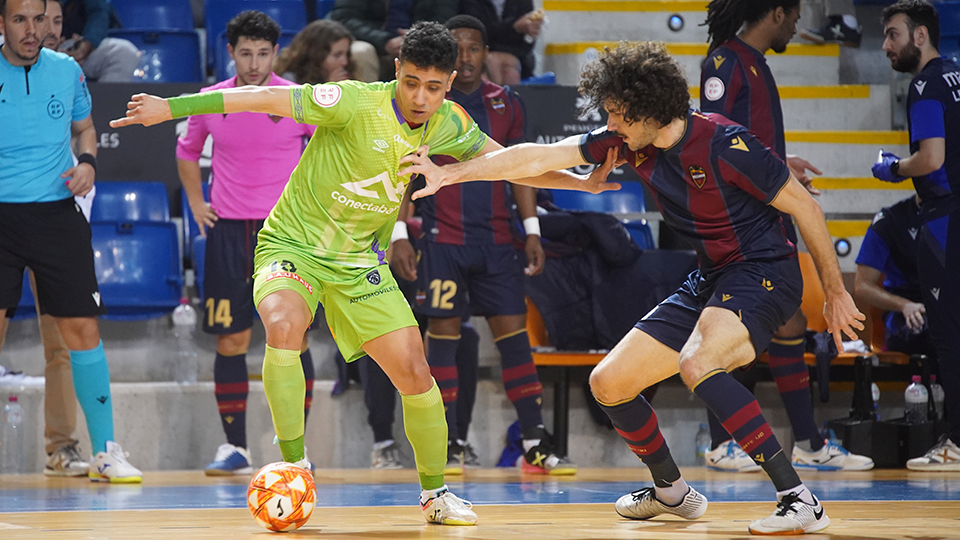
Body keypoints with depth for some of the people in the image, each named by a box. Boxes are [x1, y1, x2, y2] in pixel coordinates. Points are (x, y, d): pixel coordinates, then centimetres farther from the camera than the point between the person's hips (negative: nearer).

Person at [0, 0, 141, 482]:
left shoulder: (67, 71, 5)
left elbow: (84, 127, 20)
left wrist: (87, 162, 1)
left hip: (56, 212, 2)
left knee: (82, 328, 2)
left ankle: (105, 452, 10)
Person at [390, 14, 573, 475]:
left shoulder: (506, 103, 8)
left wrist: (532, 230, 6)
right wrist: (398, 236, -7)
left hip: (496, 240, 3)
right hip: (443, 241, -2)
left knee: (513, 333, -1)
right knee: (443, 334, -2)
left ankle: (535, 444, 0)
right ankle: (449, 445, 3)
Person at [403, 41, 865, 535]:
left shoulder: (723, 144, -21)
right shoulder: (627, 140, -1)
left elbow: (804, 206, -13)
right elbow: (538, 158, 3)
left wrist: (835, 293, -8)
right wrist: (451, 174, -3)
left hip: (765, 271, -8)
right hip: (708, 281, 8)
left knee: (696, 363, -35)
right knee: (608, 384, 8)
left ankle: (799, 500, -34)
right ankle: (671, 491, 33)